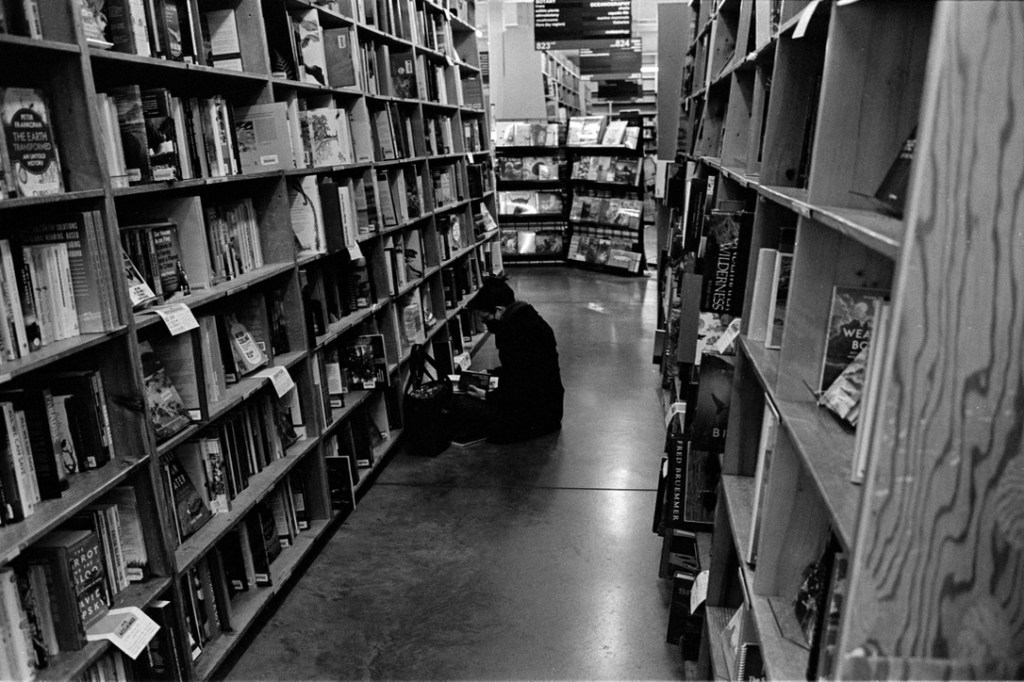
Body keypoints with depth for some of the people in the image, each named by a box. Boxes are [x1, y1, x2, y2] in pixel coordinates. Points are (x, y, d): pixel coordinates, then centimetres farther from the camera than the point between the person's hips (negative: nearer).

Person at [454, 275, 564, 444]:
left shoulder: (515, 333, -25)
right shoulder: (527, 318, 5)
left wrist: (487, 396, -13)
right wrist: (491, 374, 13)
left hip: (535, 415, -9)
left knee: (461, 405, -9)